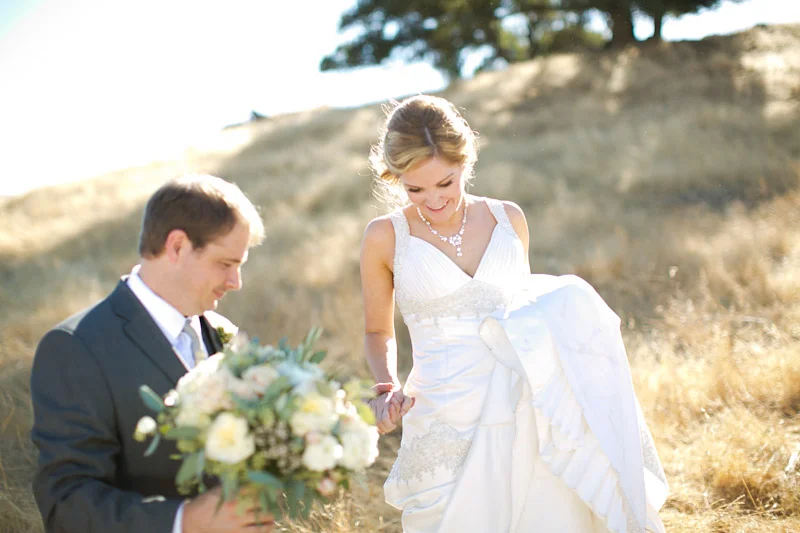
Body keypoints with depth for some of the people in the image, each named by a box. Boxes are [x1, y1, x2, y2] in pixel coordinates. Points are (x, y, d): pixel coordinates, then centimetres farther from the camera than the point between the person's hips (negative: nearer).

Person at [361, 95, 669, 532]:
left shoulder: (508, 219, 5)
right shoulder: (386, 237, -1)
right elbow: (378, 332, 11)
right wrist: (387, 387, -7)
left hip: (523, 418, 2)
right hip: (447, 426, -2)